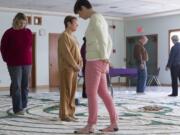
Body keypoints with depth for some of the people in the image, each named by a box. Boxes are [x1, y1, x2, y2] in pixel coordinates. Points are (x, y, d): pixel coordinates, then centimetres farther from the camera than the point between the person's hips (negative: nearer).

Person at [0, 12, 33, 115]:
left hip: (27, 63, 4)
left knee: (25, 86, 9)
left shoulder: (29, 32, 6)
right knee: (16, 86, -4)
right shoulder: (9, 33, -4)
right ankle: (17, 108, 0)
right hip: (14, 64, -4)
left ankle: (23, 106, 20)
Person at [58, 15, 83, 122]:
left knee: (73, 91, 10)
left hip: (74, 68, 9)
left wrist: (80, 64, 7)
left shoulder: (72, 36, 19)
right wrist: (75, 65, -17)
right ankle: (64, 114, -1)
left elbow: (78, 52, 20)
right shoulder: (64, 36, -10)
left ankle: (70, 112, 17)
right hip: (67, 68, -9)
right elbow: (66, 53, -19)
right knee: (66, 91, -6)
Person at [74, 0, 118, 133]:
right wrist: (106, 59, 13)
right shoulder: (101, 19, 20)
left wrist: (103, 58, -15)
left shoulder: (95, 18, -10)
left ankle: (90, 125, 3)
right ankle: (114, 123, 10)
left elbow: (102, 40, -21)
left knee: (91, 93, -4)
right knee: (103, 92, 9)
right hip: (100, 61, 10)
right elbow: (109, 42, 21)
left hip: (95, 61, -10)